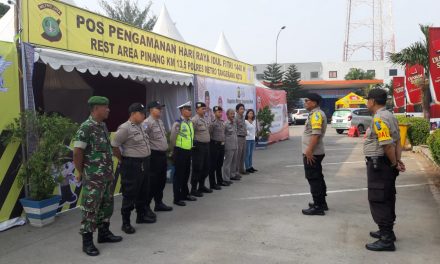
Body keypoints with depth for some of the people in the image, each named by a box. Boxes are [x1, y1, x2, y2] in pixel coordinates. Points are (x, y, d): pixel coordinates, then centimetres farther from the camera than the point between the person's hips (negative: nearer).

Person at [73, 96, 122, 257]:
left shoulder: (103, 126, 10)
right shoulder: (86, 127, -16)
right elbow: (77, 152, -16)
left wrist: (110, 170, 15)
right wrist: (80, 172, -6)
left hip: (107, 175, 8)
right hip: (93, 177, -8)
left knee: (107, 205, 16)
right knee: (90, 208, 0)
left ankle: (104, 233, 31)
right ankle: (87, 241, 11)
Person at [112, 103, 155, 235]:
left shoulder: (140, 126, 10)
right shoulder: (125, 128, -16)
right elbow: (114, 146, -16)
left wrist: (146, 159, 14)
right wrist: (123, 160, -7)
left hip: (144, 163, 8)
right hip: (131, 165, -8)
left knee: (143, 191, 18)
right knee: (130, 194, 0)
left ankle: (141, 215, 34)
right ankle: (126, 223, 12)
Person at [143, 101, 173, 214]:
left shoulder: (160, 121, 14)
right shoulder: (148, 123, -15)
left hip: (163, 154, 9)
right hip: (154, 155, -9)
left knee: (161, 180, 16)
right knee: (153, 182, -3)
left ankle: (159, 203, 28)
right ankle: (146, 206, 9)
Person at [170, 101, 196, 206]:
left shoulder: (190, 122, 8)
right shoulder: (178, 123, -15)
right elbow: (172, 139, -10)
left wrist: (191, 147, 15)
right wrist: (174, 152, -1)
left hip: (188, 151, 7)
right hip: (180, 152, -7)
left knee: (186, 173, 17)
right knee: (178, 174, 1)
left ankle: (185, 194, 31)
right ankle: (177, 198, 10)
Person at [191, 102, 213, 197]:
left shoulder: (205, 120, 14)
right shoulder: (194, 120, -12)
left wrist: (208, 141, 16)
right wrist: (194, 143, -14)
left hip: (206, 145, 8)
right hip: (198, 146, -8)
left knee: (206, 167, 14)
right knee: (197, 168, -3)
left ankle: (201, 186, 27)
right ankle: (194, 189, 6)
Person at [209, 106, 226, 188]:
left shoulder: (223, 122, 11)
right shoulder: (212, 123, -13)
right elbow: (209, 134, -13)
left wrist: (223, 141, 13)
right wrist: (213, 140, -7)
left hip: (222, 145, 8)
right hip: (215, 145, -8)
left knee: (220, 164, 18)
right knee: (213, 165, 0)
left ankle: (220, 181, 30)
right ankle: (212, 184, 7)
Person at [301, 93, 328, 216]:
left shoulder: (316, 114, -15)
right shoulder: (315, 114, 18)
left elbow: (316, 133, -25)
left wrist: (309, 151, -26)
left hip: (312, 153, -10)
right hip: (314, 152, 10)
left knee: (314, 179, -5)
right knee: (317, 178, 16)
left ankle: (318, 207, 1)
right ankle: (321, 202, 26)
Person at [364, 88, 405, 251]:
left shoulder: (379, 118, -19)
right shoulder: (389, 116, 13)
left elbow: (388, 145, -25)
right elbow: (397, 141, 10)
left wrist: (394, 163, -12)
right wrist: (398, 160, 3)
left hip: (378, 164, -10)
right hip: (387, 164, 10)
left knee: (378, 201, -5)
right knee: (387, 199, 18)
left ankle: (386, 240, 0)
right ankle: (387, 231, 31)